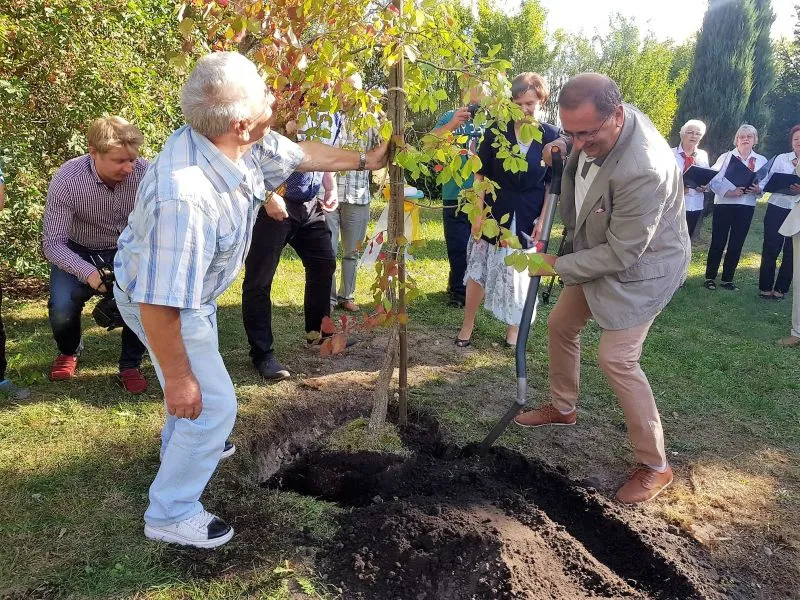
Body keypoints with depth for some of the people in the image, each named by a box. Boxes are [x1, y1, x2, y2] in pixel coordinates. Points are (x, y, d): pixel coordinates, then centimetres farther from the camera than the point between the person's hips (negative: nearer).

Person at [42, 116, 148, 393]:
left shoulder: (145, 173, -24)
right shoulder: (67, 179, -26)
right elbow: (52, 243, -24)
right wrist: (88, 272, -41)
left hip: (127, 250, 1)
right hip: (78, 252, -1)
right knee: (62, 309, -24)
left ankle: (130, 365, 0)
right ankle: (69, 352, 15)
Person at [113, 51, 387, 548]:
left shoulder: (246, 145, -19)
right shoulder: (185, 196, -44)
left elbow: (302, 154, 2)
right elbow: (159, 303, -37)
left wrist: (364, 160, 11)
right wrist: (177, 377, -26)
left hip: (192, 288, 9)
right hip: (159, 300, -9)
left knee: (203, 372, 29)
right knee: (211, 403, -2)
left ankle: (184, 448, 58)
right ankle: (171, 514, 20)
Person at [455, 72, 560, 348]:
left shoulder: (551, 137, -3)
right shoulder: (496, 132, -5)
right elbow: (480, 175, -1)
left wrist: (543, 220, -5)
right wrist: (479, 213, -7)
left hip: (527, 220, 0)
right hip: (494, 215, 0)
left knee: (520, 274, 10)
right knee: (478, 270, 5)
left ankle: (514, 328, 27)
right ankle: (467, 326, 20)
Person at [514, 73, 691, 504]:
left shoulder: (644, 170, -38)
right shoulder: (598, 124, -12)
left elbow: (620, 254, -30)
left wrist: (557, 266, -20)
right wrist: (565, 154, -7)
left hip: (639, 267, -9)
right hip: (596, 252, 9)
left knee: (617, 359, -12)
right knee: (560, 326, 16)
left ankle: (654, 465, 6)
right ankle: (562, 407, 40)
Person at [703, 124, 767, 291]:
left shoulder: (762, 161, 9)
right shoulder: (726, 157, 1)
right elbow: (714, 180, -8)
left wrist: (758, 190, -15)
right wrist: (729, 192, -20)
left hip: (746, 207, 3)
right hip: (724, 204, -3)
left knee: (736, 244, 7)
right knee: (718, 242, -1)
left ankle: (727, 279, 16)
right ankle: (710, 277, 9)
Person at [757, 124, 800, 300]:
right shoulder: (781, 159, 5)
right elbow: (769, 180, -1)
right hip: (777, 208, 0)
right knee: (770, 249, 2)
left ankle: (780, 289, 16)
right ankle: (765, 288, 12)